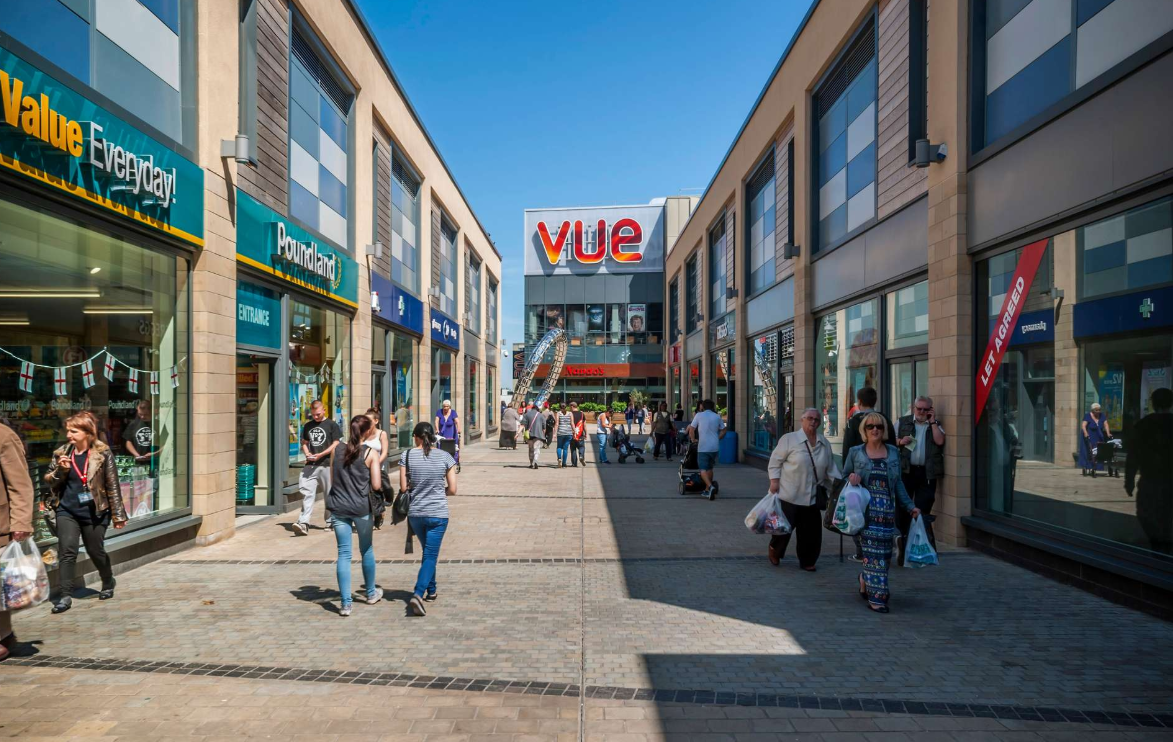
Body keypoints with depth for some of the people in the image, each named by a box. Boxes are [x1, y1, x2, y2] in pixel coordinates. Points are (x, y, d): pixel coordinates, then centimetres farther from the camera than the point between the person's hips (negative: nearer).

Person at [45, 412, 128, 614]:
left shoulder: (102, 453, -10)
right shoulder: (62, 453, 1)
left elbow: (113, 485, -8)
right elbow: (49, 481, 9)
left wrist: (118, 514, -9)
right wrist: (61, 470, -13)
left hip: (93, 511, -3)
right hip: (66, 510, 3)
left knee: (95, 552, 10)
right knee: (67, 551, -7)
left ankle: (108, 584, 34)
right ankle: (66, 595, 0)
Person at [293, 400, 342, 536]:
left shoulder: (332, 425, 0)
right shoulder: (308, 426, 15)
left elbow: (336, 444, -5)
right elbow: (304, 443, 21)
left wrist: (321, 454, -15)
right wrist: (307, 454, 0)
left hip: (327, 465, -3)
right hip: (310, 464, 4)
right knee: (307, 493, -7)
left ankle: (330, 522, 17)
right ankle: (303, 523, -13)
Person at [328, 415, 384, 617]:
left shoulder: (338, 450, 4)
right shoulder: (371, 453, -8)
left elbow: (332, 481, 10)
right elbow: (376, 486, -11)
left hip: (338, 507, 3)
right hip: (362, 508, -2)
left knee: (344, 553, 5)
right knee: (367, 550, 16)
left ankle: (346, 603, 3)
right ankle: (370, 593, 33)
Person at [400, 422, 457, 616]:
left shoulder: (407, 456, -5)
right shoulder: (444, 457, -5)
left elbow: (403, 488, -4)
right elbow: (452, 490, -4)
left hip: (415, 513, 2)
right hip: (438, 514, -2)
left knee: (428, 553, 22)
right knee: (430, 556, 2)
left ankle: (431, 591, 33)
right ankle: (418, 594, -15)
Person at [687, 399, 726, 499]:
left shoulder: (699, 415, -3)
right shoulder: (717, 417, 8)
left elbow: (691, 429, -1)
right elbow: (723, 431, 11)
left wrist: (693, 439, 13)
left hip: (703, 447, -4)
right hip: (714, 447, 4)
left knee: (703, 469, -3)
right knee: (709, 468, 18)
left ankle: (710, 486, -26)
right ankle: (707, 490, 22)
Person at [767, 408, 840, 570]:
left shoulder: (825, 444, 8)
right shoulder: (789, 439, -7)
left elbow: (830, 468, 15)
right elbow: (775, 461, -4)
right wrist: (774, 480, -10)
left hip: (812, 497, 5)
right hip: (789, 495, -4)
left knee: (811, 531, 6)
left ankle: (807, 561, 24)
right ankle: (774, 552, 28)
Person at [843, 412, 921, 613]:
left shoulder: (893, 452, 12)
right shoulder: (855, 453, 6)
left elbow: (898, 483, 15)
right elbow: (843, 477, 12)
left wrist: (910, 506, 11)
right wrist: (851, 478, -11)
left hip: (887, 510, 3)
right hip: (866, 509, -3)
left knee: (885, 551, 3)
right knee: (873, 550, -8)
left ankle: (865, 579, 30)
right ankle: (876, 596, -1)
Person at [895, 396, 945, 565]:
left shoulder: (936, 425, 11)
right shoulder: (902, 422, 10)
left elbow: (940, 441, -8)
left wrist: (932, 422, -5)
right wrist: (900, 442, -10)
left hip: (927, 473, 0)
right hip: (905, 470, 0)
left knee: (923, 510, 0)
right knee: (902, 508, 4)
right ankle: (902, 548, 16)